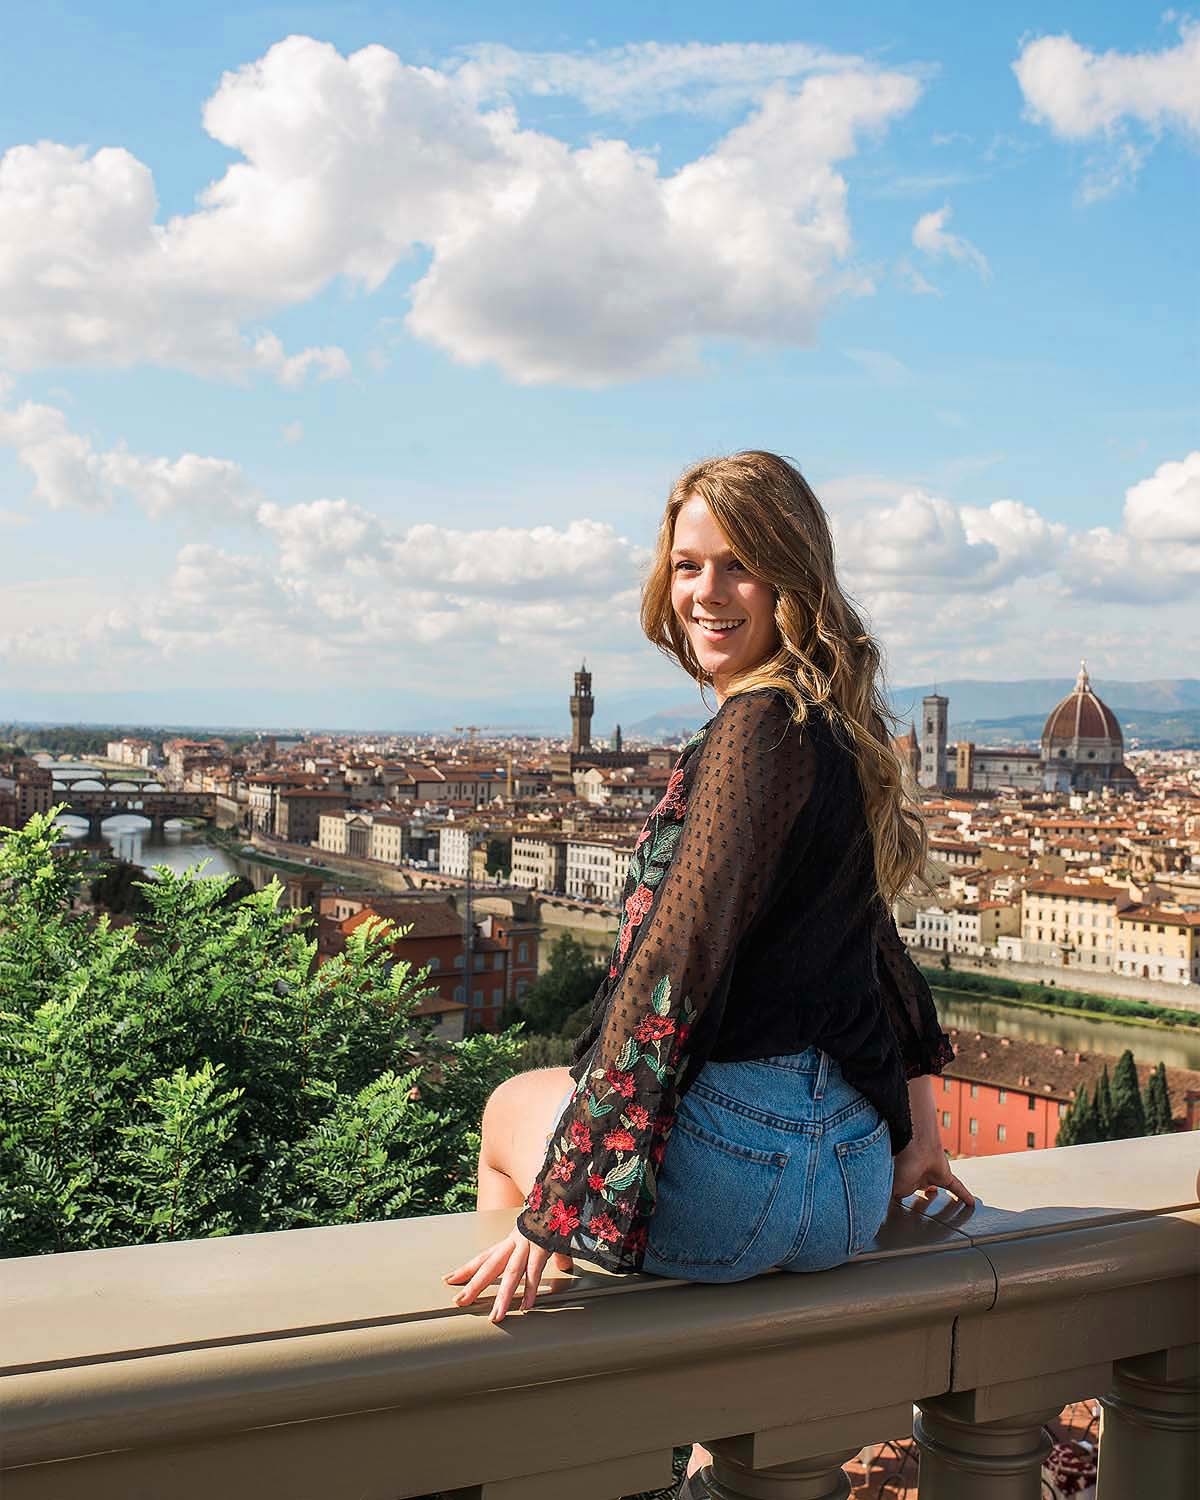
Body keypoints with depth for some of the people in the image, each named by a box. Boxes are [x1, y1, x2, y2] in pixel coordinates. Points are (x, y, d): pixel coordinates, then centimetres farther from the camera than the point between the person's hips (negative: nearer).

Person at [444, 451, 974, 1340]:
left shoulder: (758, 730, -16)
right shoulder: (837, 731, 11)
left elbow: (674, 966, -22)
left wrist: (554, 1206, -21)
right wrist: (917, 1128, 30)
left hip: (743, 1156, -8)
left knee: (514, 1106, 20)